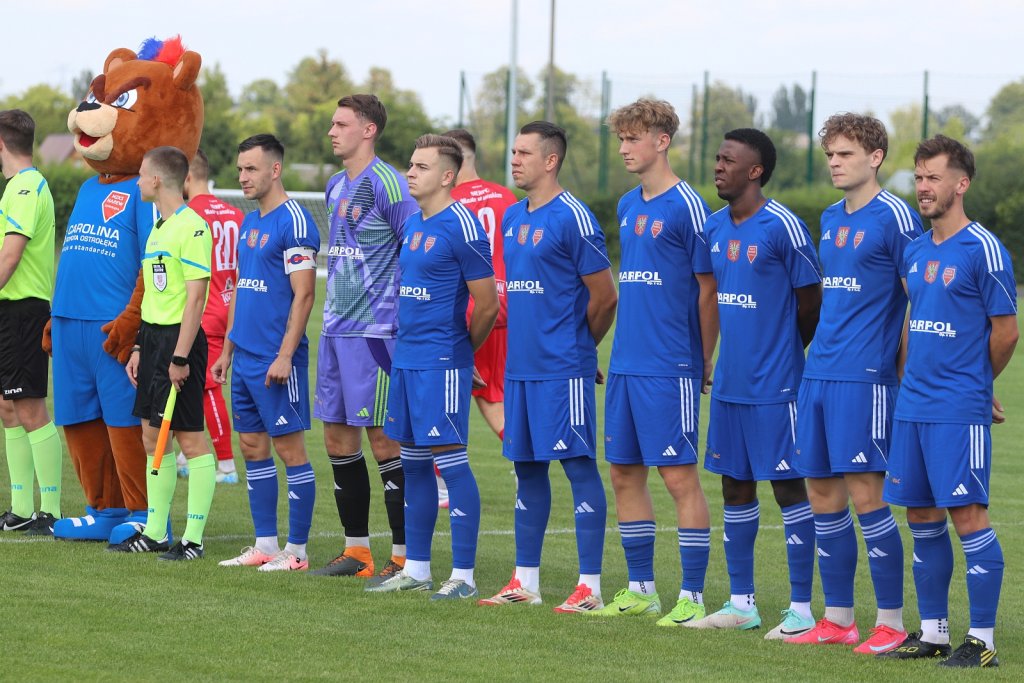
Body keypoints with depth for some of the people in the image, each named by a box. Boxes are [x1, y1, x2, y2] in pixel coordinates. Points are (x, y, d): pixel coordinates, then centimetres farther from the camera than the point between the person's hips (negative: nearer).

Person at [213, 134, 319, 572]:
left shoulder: (294, 221, -12)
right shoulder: (249, 223, 15)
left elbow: (303, 294, -16)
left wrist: (285, 355, -20)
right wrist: (227, 349, 19)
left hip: (276, 360, -9)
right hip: (244, 356, 9)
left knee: (290, 449, -3)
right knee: (252, 448, 10)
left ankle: (296, 551, 1)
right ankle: (265, 546, 16)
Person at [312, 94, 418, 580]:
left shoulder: (385, 183, -13)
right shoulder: (336, 186, 14)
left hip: (374, 330, -9)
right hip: (336, 328, 9)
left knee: (382, 437, -6)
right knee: (337, 436, 10)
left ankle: (404, 556, -2)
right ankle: (356, 550, 18)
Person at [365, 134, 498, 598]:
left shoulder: (461, 227, -13)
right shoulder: (413, 224, 13)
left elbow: (487, 304, -13)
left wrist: (461, 350, 1)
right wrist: (407, 343, 16)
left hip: (441, 365, -9)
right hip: (406, 361, 9)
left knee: (450, 461, -7)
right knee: (414, 463, 12)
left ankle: (464, 575, -4)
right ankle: (416, 568, 19)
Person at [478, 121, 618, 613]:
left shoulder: (573, 218, -11)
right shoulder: (513, 217, 14)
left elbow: (604, 297, -9)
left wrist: (576, 346, 3)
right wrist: (522, 342, 15)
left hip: (563, 368, -8)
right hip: (520, 366, 8)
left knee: (579, 465, -6)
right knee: (527, 467, 11)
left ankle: (589, 586, -5)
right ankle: (525, 581, 17)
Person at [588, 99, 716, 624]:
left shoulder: (686, 206, -9)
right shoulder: (627, 207, 13)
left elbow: (708, 289, -8)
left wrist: (703, 362, -6)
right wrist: (623, 349, 15)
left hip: (670, 368, -8)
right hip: (625, 364, 8)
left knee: (679, 475, -5)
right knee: (624, 474, 10)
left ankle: (693, 596, -1)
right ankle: (640, 590, 19)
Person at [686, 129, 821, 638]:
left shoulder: (783, 227, -12)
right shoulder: (714, 228, 9)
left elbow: (810, 302, -6)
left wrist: (790, 355, 5)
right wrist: (702, 360, 15)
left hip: (775, 386, -7)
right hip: (729, 383, 7)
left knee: (789, 486, -3)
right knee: (735, 486, 10)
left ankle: (800, 609, 0)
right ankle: (741, 603, 18)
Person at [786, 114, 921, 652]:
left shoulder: (894, 217, -8)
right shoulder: (830, 219, 15)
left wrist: (906, 366, -8)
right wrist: (824, 350, 18)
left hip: (865, 376, -8)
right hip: (818, 373, 8)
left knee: (865, 496, -9)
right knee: (822, 495, 8)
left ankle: (891, 623, -2)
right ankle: (838, 619, 16)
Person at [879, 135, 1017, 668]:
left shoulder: (983, 250, -9)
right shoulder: (915, 252, 13)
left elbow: (1006, 331, -6)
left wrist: (974, 386, 7)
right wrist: (913, 381, 16)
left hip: (960, 411, -7)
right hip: (912, 407, 7)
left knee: (968, 515, -7)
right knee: (921, 517, 10)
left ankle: (982, 640, -4)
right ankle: (932, 632, 17)